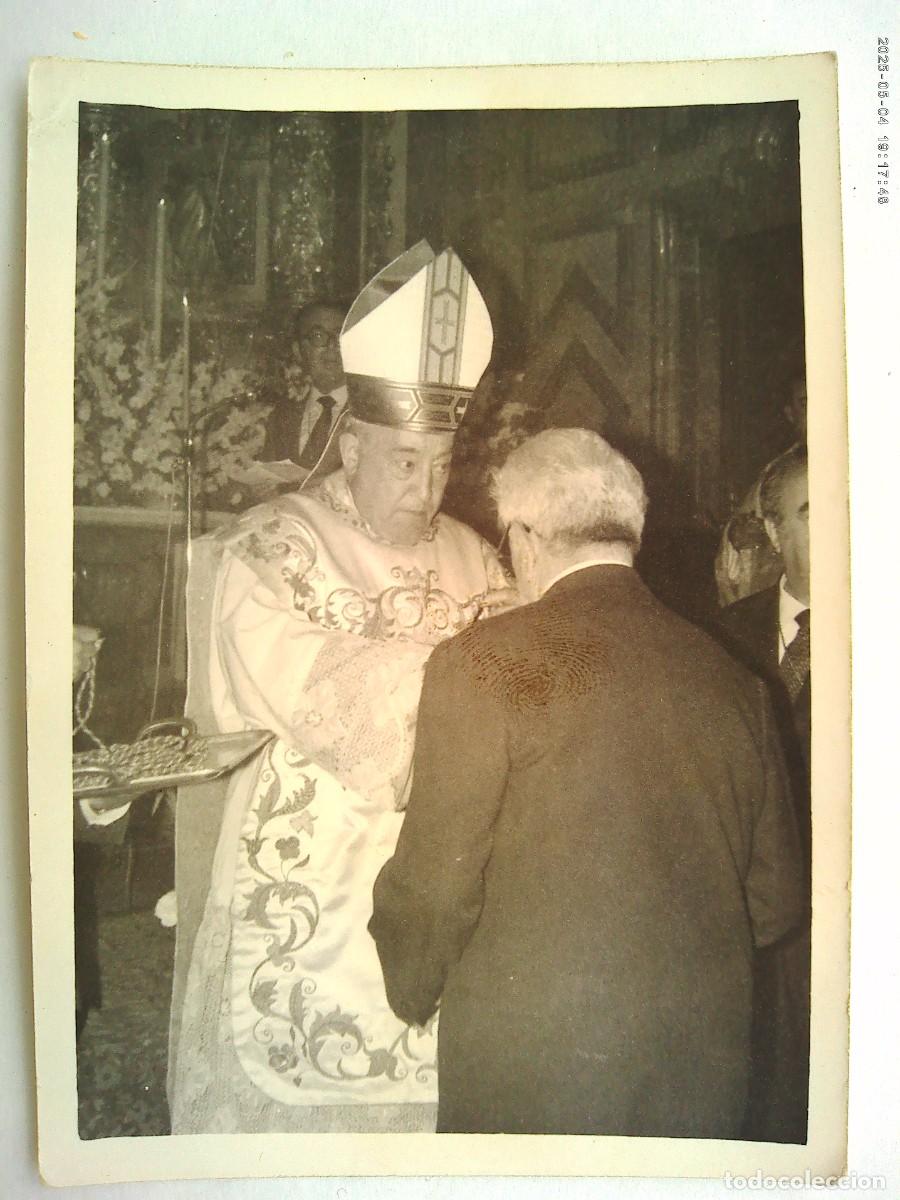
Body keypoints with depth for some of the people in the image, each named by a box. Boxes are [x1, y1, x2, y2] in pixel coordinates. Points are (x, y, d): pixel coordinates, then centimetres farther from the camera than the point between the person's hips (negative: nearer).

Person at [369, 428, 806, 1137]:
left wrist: (412, 991, 7)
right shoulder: (734, 679, -2)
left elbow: (435, 883, -13)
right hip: (707, 1078, 5)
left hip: (525, 1073, -4)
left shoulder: (481, 664, -16)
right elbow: (777, 899, 6)